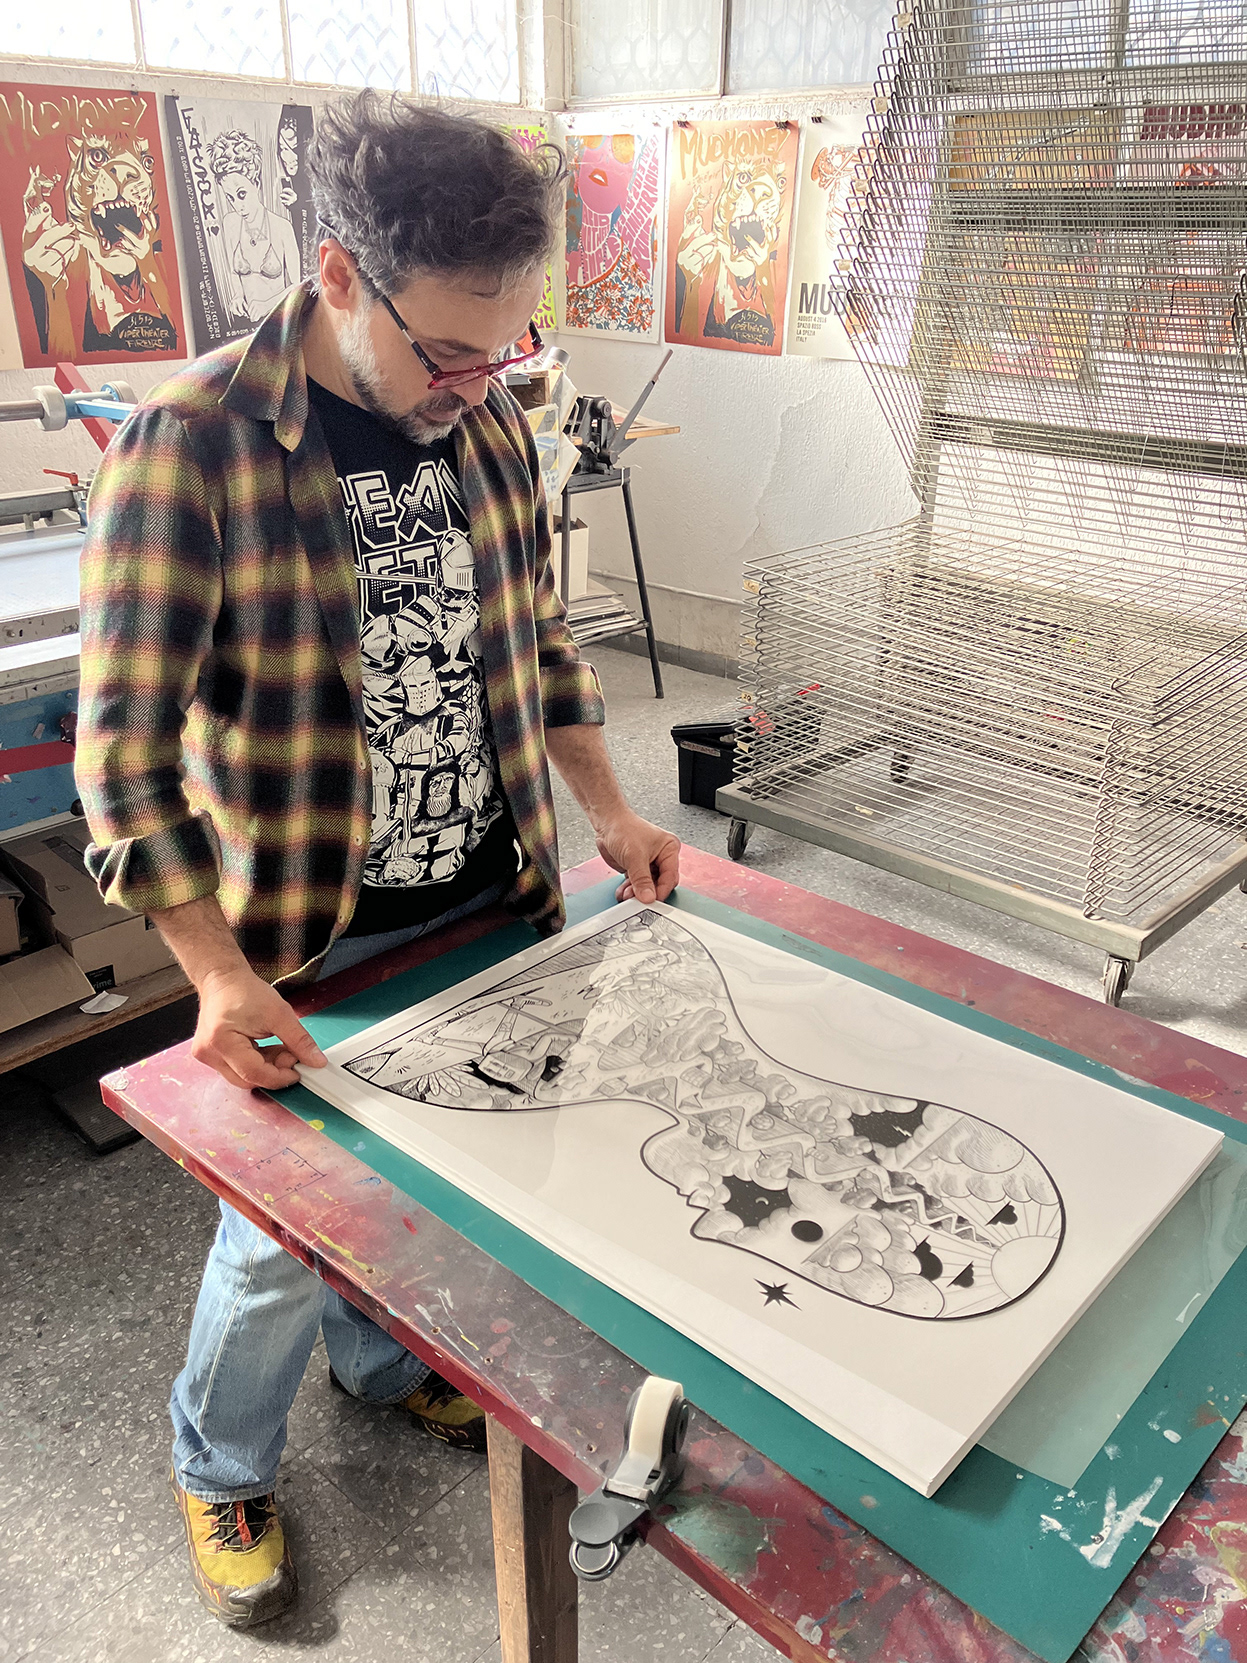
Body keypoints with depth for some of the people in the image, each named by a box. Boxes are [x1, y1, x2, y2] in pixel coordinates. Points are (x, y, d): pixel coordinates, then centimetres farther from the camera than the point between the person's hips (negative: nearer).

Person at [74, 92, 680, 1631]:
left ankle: (380, 1361, 53)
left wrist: (608, 815, 6)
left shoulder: (488, 427, -1)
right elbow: (124, 759, -18)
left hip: (486, 912, 5)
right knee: (283, 1231, 11)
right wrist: (220, 976, -22)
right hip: (310, 946, -5)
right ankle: (220, 1473, 42)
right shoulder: (191, 449, -19)